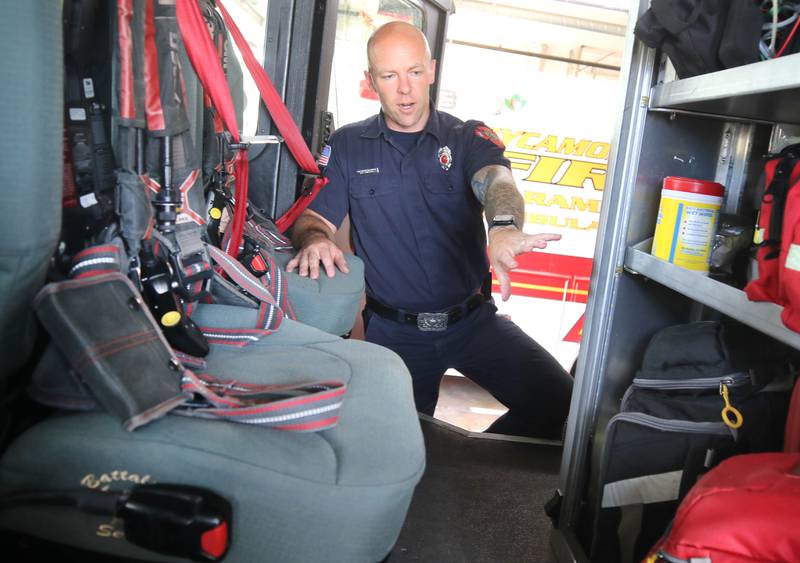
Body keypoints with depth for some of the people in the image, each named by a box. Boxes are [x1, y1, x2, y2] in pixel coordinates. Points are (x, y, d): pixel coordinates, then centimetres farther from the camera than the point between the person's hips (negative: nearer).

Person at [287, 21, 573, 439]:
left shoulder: (469, 138, 1)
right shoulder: (347, 146, 4)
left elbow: (496, 181, -20)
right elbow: (314, 216, -2)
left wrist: (504, 228, -46)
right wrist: (314, 239, -29)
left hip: (473, 320, 1)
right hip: (392, 331, 0)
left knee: (557, 401, -12)